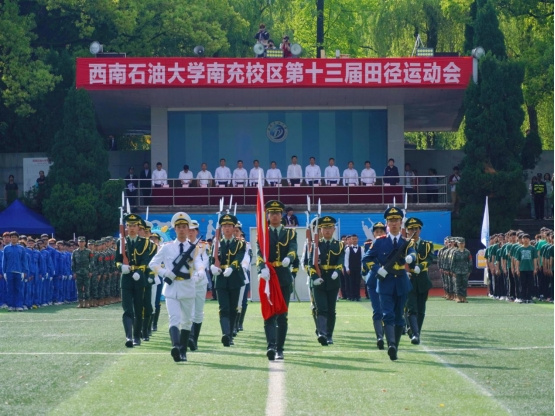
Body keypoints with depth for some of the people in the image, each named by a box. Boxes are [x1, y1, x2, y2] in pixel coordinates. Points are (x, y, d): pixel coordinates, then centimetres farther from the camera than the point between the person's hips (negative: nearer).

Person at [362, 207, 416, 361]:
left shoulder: (406, 242, 5)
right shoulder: (380, 242, 3)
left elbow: (412, 253, -15)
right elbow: (366, 258, 6)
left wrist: (410, 257, -39)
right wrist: (377, 268, -10)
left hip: (402, 284, 2)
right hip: (385, 283, -2)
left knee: (399, 317, 8)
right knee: (388, 316, -15)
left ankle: (395, 347, 17)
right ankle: (391, 345, -29)